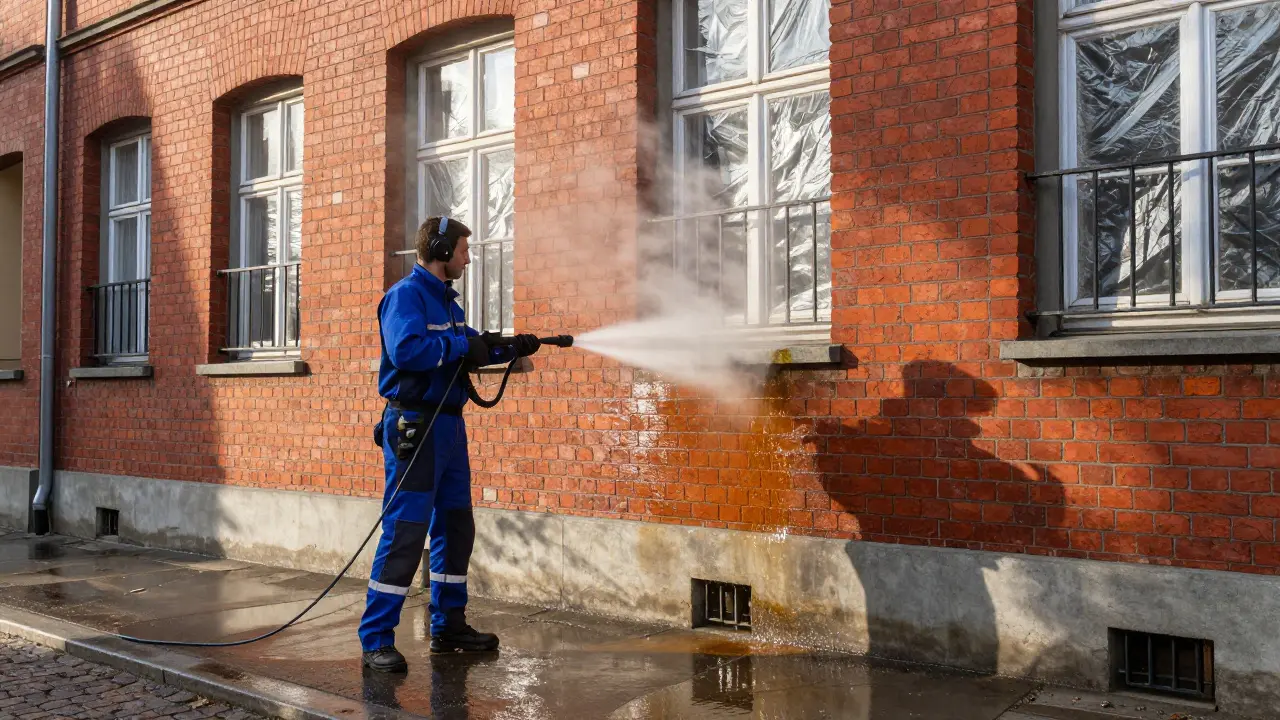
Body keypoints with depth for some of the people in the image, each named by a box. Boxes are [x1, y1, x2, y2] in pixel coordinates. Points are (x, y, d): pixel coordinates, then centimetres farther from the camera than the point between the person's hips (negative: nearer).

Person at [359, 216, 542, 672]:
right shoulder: (406, 294, -12)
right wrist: (461, 346, -20)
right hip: (414, 427, -10)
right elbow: (405, 349, -28)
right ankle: (376, 640, -1)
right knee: (404, 532, -8)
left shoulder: (446, 299, 17)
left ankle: (449, 626, 26)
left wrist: (509, 350, 16)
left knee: (456, 528, 14)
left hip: (449, 425, 10)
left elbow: (468, 353, 26)